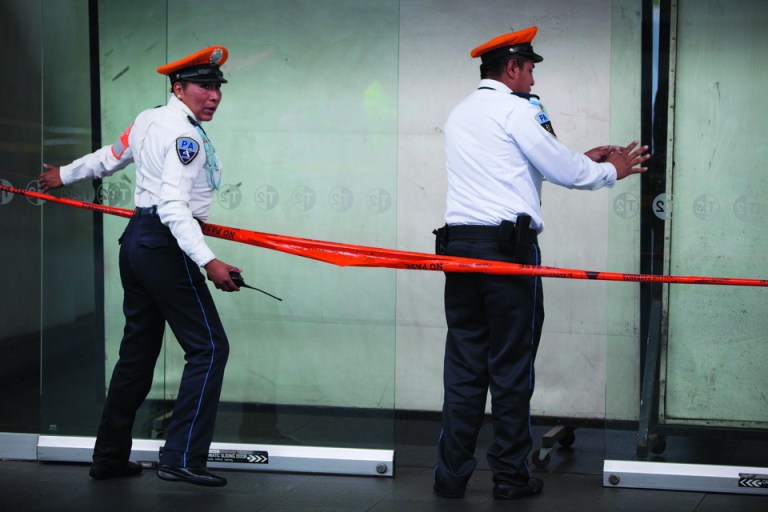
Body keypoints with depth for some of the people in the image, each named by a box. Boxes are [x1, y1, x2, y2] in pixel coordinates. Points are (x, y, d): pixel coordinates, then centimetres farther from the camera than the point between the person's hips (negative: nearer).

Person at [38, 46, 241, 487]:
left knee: (138, 349, 15)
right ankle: (182, 459, -10)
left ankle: (110, 457, 19)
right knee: (209, 347, -6)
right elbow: (174, 206, -25)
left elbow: (112, 156, 27)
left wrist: (65, 174, 45)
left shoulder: (148, 120, 11)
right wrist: (208, 261, -32)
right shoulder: (186, 136, -15)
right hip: (165, 247, -10)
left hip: (137, 240, 10)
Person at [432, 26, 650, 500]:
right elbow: (564, 171, -2)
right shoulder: (516, 108, -4)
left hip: (459, 243, 7)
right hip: (508, 247, -7)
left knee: (463, 366, 7)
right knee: (512, 366, 1)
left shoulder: (460, 114, 20)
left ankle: (452, 474, 6)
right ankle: (511, 475, 7)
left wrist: (582, 160, 29)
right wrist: (611, 172, 16)